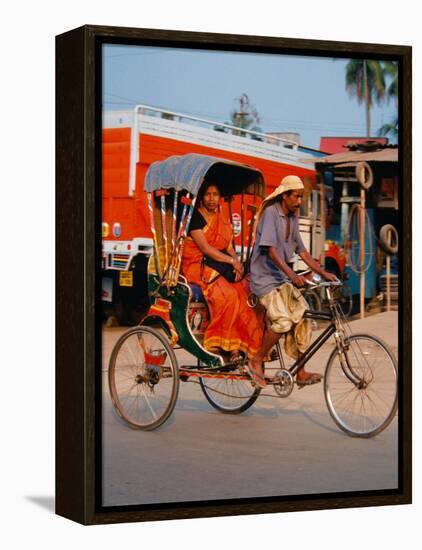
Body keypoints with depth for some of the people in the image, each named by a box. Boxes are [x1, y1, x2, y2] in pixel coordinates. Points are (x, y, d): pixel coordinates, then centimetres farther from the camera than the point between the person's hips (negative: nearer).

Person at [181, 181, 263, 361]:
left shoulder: (223, 220, 17)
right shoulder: (196, 217, -5)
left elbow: (229, 248, 14)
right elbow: (205, 248, -14)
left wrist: (237, 264, -6)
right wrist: (231, 261, -15)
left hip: (220, 266, 7)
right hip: (198, 266, -6)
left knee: (245, 295, -18)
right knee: (227, 295, -31)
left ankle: (236, 346, -21)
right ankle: (215, 344, -24)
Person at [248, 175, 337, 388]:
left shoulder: (292, 218, 13)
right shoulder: (271, 213, -13)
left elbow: (301, 250, 17)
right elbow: (270, 249, -23)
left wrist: (323, 272, 7)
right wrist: (292, 274, -33)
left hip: (283, 279, 8)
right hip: (265, 278, -8)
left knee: (301, 321, -3)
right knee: (283, 321, -24)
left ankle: (301, 373, 3)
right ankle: (256, 361, -7)